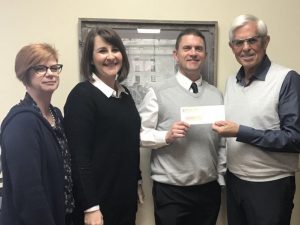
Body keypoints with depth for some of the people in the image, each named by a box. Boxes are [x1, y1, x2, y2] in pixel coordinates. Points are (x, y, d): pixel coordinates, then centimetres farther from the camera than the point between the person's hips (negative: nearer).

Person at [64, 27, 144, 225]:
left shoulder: (125, 94, 7)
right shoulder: (82, 95, -15)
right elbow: (79, 155, -18)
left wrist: (137, 183, 15)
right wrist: (90, 207, -19)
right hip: (98, 200, -7)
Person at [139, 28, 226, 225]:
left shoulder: (216, 95, 6)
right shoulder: (158, 92, -5)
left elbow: (222, 142, 8)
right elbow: (139, 134, -8)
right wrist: (166, 136, -23)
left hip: (209, 189, 4)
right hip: (170, 191, -3)